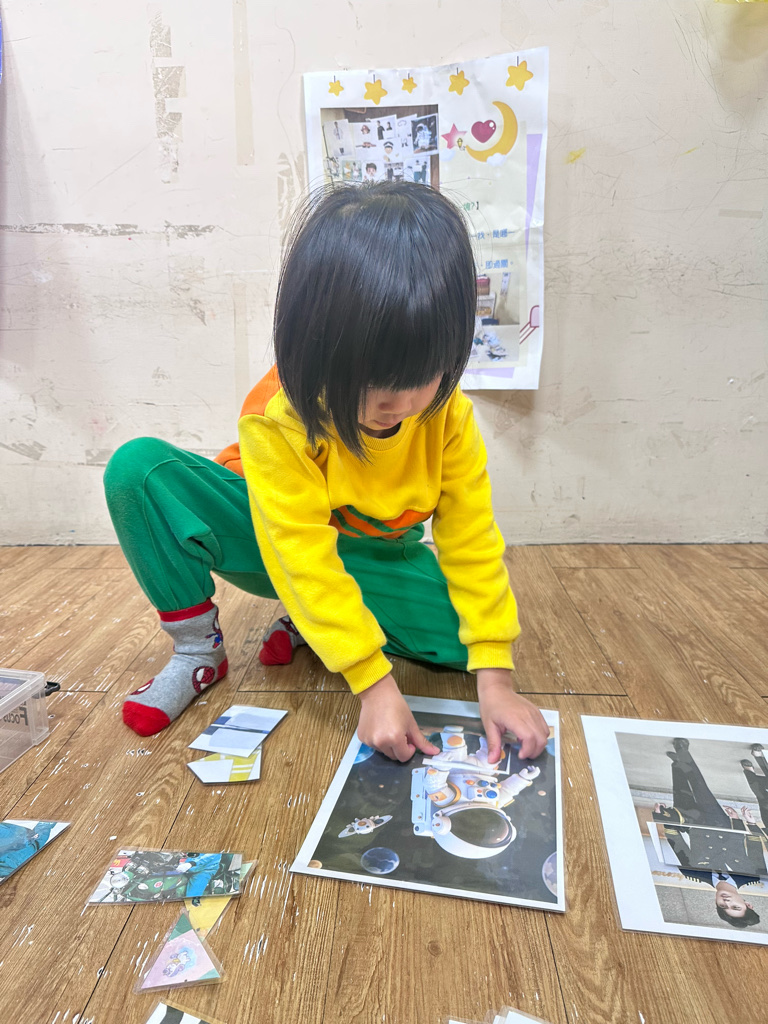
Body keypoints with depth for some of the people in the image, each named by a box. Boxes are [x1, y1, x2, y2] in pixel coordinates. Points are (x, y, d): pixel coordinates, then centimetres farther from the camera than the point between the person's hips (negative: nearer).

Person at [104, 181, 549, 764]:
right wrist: (374, 683, -36)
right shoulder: (278, 417, -31)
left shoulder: (448, 415, -21)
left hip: (373, 558, 3)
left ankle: (308, 626, -3)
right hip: (280, 539, -2)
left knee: (469, 629, -23)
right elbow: (303, 556, -33)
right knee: (138, 469, -26)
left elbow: (472, 542, -19)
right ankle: (198, 650, -9)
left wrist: (494, 678, -23)